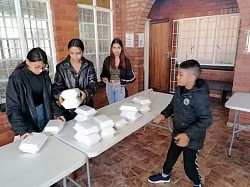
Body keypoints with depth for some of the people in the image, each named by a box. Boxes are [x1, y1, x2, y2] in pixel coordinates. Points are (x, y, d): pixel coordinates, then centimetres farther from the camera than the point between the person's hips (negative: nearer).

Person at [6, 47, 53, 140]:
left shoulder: (44, 74, -4)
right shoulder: (17, 78, -17)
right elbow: (13, 108, -18)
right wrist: (21, 130, -29)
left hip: (44, 113, 4)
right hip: (27, 118, -4)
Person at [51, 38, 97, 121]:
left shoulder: (89, 65, 0)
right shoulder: (61, 67, -2)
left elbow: (93, 84, -6)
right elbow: (57, 86, -3)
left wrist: (86, 93, -27)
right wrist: (59, 95, -26)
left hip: (86, 105, 1)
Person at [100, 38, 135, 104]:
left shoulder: (126, 60, -8)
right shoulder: (107, 60, -2)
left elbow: (132, 77, -7)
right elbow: (103, 73, 10)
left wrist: (120, 82, -16)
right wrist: (104, 78, -13)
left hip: (120, 87, -2)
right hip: (109, 87, 3)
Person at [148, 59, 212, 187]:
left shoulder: (200, 96, -29)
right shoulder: (180, 89, -5)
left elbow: (206, 120, -28)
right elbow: (173, 105, 10)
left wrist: (188, 135, -35)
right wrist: (164, 114, -6)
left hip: (192, 138, -7)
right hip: (178, 133, 7)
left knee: (189, 165, 10)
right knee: (171, 155, 24)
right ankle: (165, 176, 51)